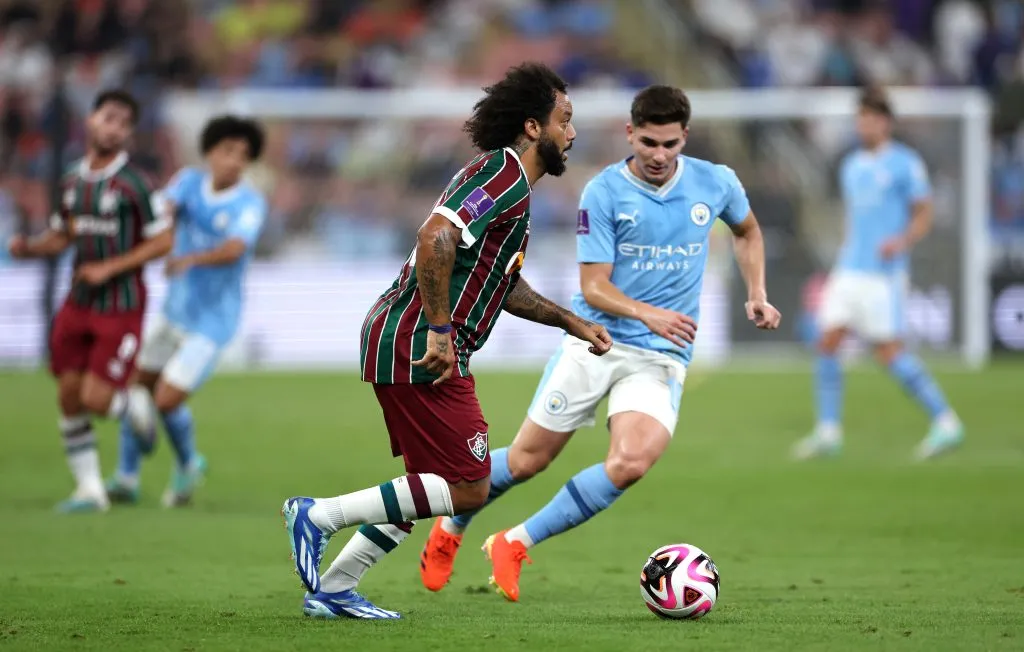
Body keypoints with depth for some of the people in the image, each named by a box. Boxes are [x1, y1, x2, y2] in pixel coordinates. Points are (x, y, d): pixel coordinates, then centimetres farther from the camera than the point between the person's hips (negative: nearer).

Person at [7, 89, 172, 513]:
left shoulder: (133, 184, -12)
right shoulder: (72, 181, 6)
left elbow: (162, 241, -10)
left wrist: (109, 268, -17)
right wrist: (28, 248, -3)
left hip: (120, 307, -6)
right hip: (79, 303, 6)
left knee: (96, 399, -11)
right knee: (69, 399, 2)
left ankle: (135, 408, 24)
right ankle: (90, 490, 12)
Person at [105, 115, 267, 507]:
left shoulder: (251, 203, -18)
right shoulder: (190, 181, -4)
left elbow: (235, 249, -34)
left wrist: (191, 258, -52)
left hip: (212, 322, -6)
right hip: (176, 310, 6)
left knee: (166, 401, -10)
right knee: (137, 387, 11)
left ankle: (187, 465, 19)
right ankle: (126, 479, 28)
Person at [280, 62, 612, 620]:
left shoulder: (509, 181, 20)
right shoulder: (504, 175, -13)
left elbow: (504, 285, 32)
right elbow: (436, 236, -27)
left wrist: (571, 322, 29)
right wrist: (438, 330, -25)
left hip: (404, 343, 11)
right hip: (419, 348, -11)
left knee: (431, 486, 16)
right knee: (468, 488, -8)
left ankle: (333, 590, 17)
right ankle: (319, 515, -7)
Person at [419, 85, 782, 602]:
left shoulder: (715, 184, -1)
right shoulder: (603, 193, -10)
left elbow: (747, 231, 23)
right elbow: (594, 287, -12)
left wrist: (756, 296, 9)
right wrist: (647, 313, -31)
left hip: (662, 356, 1)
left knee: (632, 462, -23)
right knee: (526, 460, 5)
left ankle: (516, 544, -9)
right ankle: (450, 528, 35)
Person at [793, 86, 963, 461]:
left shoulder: (906, 164, -3)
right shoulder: (851, 167, 17)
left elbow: (924, 216, -4)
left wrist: (901, 242, -22)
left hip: (884, 274, -7)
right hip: (849, 271, 7)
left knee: (888, 352, -11)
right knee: (827, 342, -4)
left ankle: (945, 423, -2)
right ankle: (828, 433, 0)